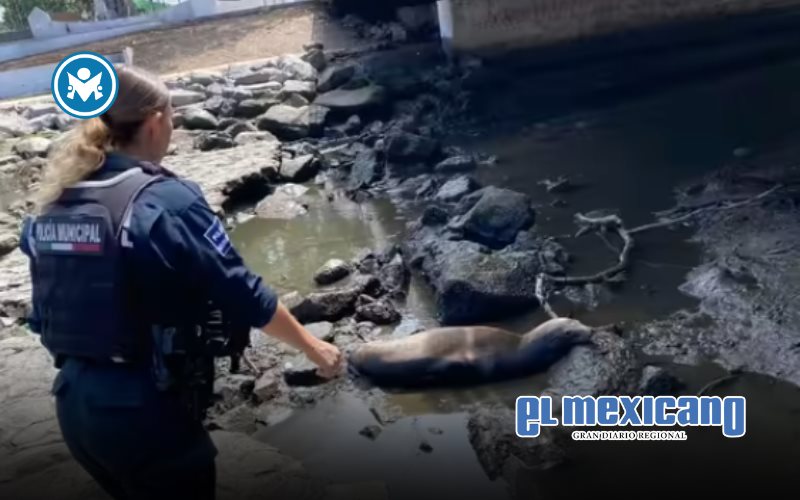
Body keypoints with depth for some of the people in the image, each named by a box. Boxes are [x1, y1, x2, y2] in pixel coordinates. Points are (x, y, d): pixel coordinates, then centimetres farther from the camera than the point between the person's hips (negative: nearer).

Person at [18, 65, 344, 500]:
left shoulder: (53, 204, 3)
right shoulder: (168, 200, -18)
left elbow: (43, 313, 10)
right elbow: (242, 293, -15)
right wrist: (311, 346, -2)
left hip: (73, 401, 7)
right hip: (144, 406, -7)